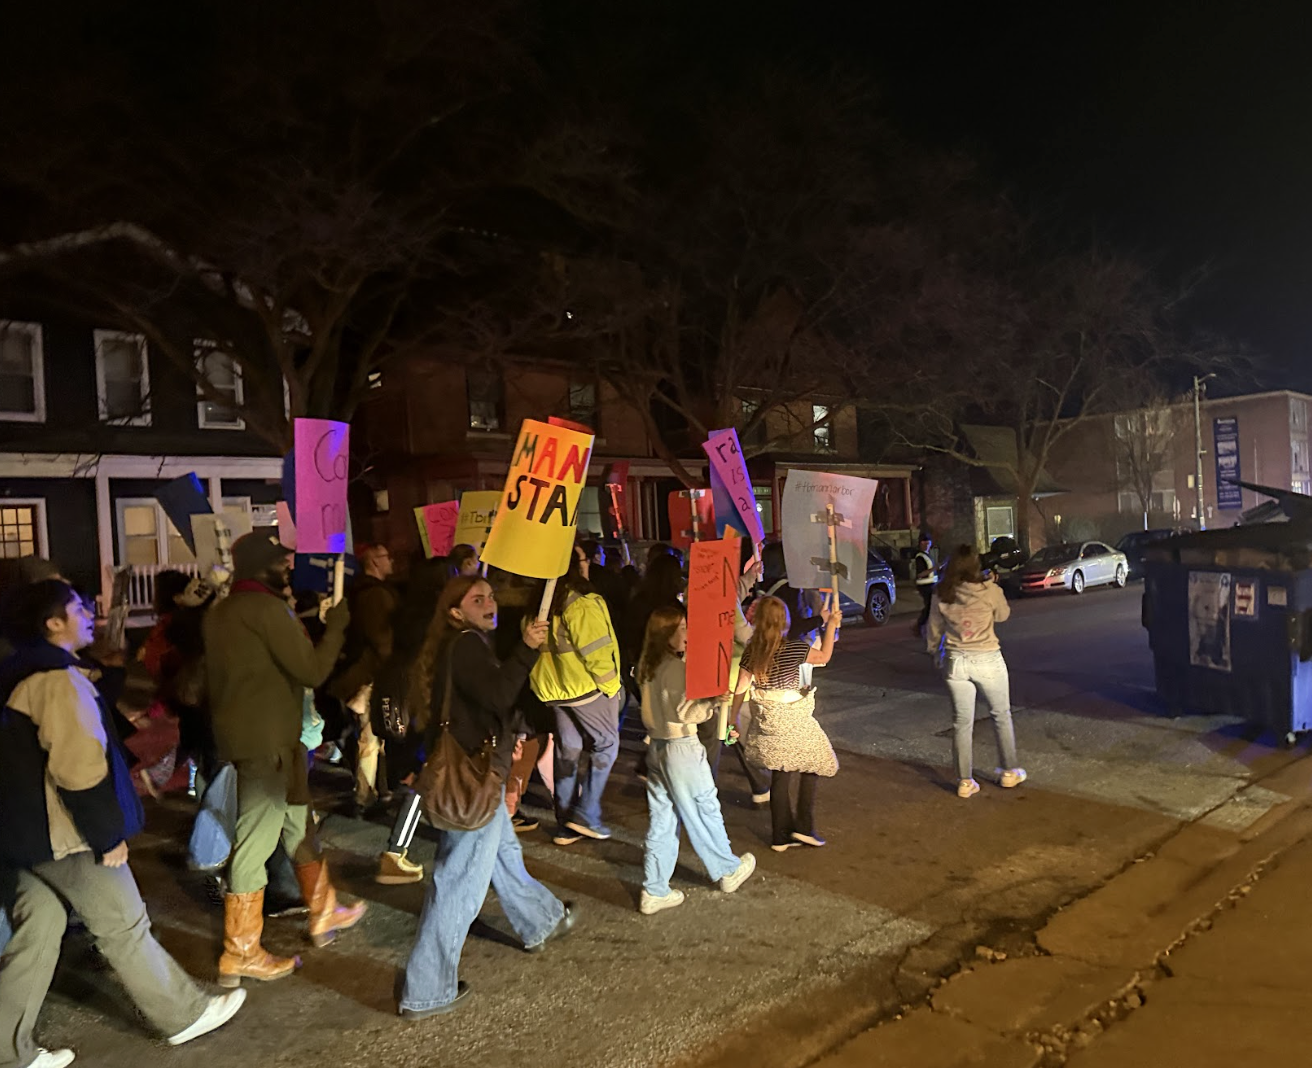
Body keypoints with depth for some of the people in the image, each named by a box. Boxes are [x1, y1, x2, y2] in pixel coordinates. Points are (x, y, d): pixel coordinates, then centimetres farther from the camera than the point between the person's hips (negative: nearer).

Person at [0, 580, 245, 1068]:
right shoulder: (59, 679, -20)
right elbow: (79, 768, -25)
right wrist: (107, 833, -17)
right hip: (64, 834, -9)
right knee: (124, 928, 3)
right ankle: (185, 1015, 17)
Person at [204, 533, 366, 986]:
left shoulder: (221, 612, 12)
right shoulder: (266, 608, -17)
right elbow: (313, 670, -19)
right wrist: (335, 624, -7)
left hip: (239, 736, 10)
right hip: (267, 743, -10)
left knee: (297, 823, 19)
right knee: (255, 842, 0)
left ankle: (323, 914, 33)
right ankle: (240, 955, 11)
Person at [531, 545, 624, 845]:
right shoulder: (582, 604, -19)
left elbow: (541, 647, 11)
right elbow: (596, 651, -20)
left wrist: (547, 681, 17)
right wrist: (611, 685, -9)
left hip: (556, 689, 8)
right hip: (588, 686, -8)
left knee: (568, 752, 13)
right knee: (606, 745, 7)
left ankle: (565, 826, 19)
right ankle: (586, 814, 4)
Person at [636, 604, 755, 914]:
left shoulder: (647, 665, 5)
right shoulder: (675, 668, -20)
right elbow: (685, 711, -20)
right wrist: (716, 702, -9)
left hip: (656, 746, 8)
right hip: (681, 747, -8)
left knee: (661, 819, 12)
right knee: (704, 811, 11)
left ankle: (654, 891, 17)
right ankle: (728, 871, 30)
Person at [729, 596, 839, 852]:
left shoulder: (751, 650, -3)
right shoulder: (793, 648, -15)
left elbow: (741, 686, 0)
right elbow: (824, 656, 0)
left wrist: (734, 716, 12)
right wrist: (831, 625, 9)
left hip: (765, 717, 5)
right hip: (792, 717, -5)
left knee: (780, 774, 14)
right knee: (812, 764, 16)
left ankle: (781, 836, 21)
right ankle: (804, 826, 13)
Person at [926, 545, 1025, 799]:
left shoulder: (941, 595, -5)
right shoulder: (990, 591, -12)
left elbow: (934, 631, 5)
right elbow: (1003, 615, 8)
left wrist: (934, 652, 24)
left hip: (955, 662, 2)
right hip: (987, 660, -2)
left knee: (962, 722, 9)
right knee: (1001, 715, 18)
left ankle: (965, 782, 13)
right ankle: (1009, 772, 29)